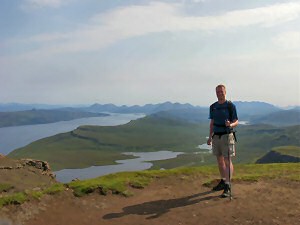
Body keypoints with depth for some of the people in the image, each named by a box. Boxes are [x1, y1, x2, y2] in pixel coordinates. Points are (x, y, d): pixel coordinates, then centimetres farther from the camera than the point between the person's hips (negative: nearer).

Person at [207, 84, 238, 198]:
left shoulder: (230, 106, -7)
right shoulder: (213, 107, 9)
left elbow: (236, 122, -6)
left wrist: (230, 125, -29)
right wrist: (210, 137, 12)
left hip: (227, 135, -6)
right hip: (216, 136, 6)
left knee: (227, 161, -8)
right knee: (220, 160, 13)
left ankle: (228, 187, -8)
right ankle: (223, 182, 26)